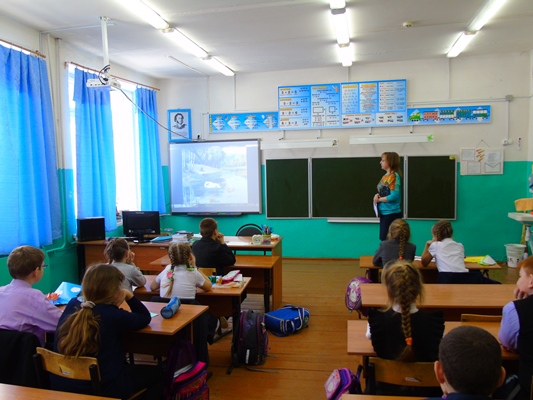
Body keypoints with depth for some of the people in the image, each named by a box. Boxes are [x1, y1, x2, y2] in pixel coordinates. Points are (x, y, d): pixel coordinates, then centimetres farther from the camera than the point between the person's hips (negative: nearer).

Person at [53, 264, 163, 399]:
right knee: (157, 373, 16)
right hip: (102, 389, -7)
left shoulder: (71, 305, -3)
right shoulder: (114, 316, -19)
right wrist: (129, 295, -1)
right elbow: (145, 317, 0)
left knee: (126, 366, 34)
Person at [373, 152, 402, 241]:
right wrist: (377, 195, -4)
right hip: (383, 213, 9)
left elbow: (394, 196, -22)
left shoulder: (394, 176, -15)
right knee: (383, 238, 15)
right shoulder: (385, 176, 10)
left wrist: (379, 199, -12)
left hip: (392, 213, -8)